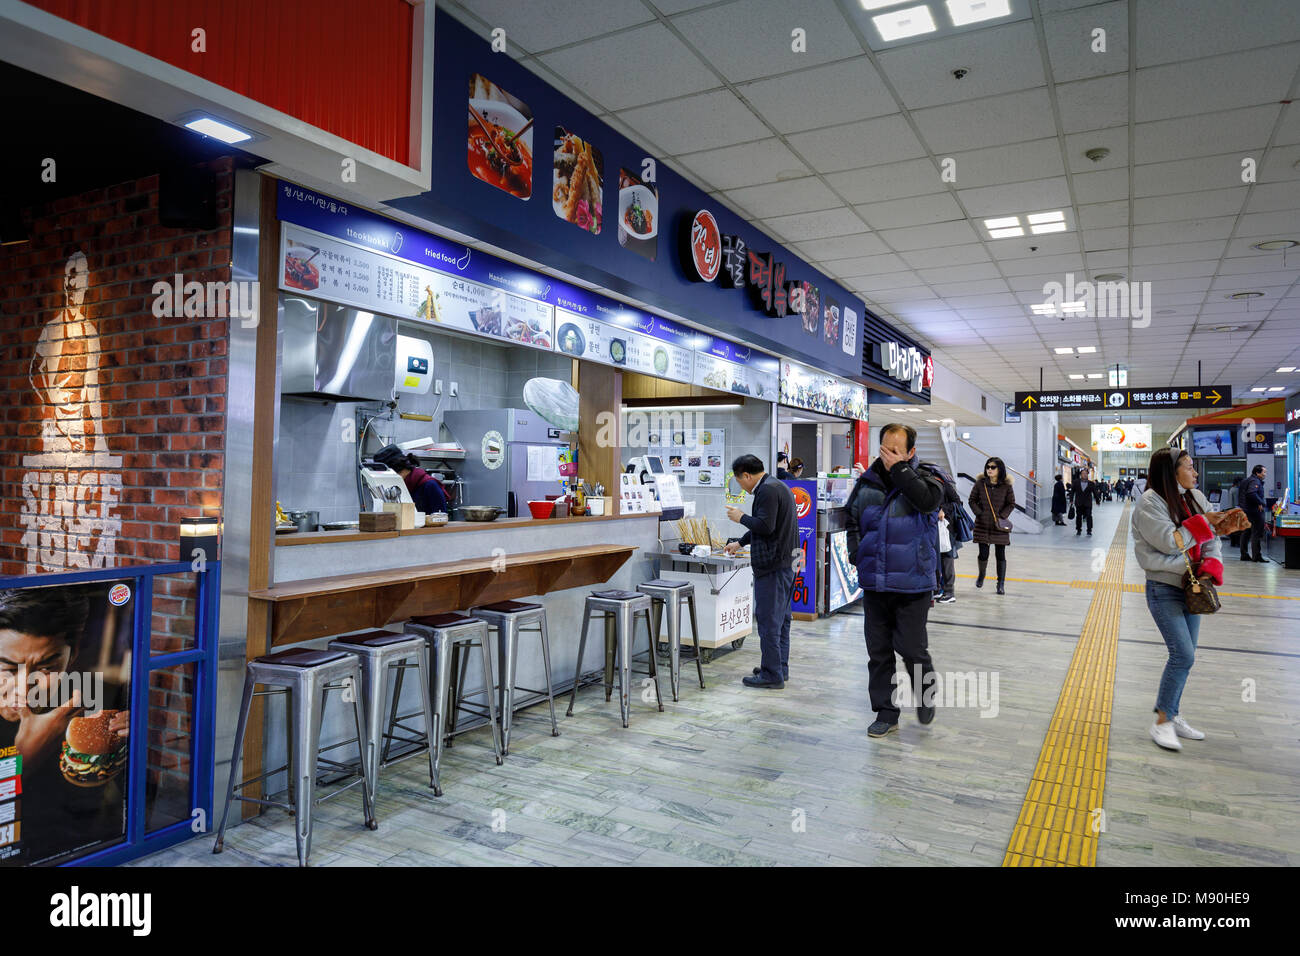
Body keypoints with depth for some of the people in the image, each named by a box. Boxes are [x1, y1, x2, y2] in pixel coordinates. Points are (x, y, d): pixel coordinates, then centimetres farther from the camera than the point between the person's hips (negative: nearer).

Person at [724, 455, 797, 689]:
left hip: (772, 565, -11)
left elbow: (765, 526, -23)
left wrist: (741, 517, -8)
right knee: (781, 618, 16)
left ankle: (771, 674, 0)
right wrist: (739, 543, 33)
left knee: (768, 620, -5)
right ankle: (780, 669, 25)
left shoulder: (767, 490, -15)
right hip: (787, 562, 11)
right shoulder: (778, 486, 19)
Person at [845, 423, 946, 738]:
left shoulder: (925, 477, -3)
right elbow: (851, 518, 18)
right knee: (878, 652, 10)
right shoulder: (868, 481, 6)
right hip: (874, 584, 4)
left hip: (912, 585, -3)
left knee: (913, 649, 1)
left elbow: (928, 499, -26)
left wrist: (899, 468, -19)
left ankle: (925, 696, 31)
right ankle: (886, 713, 23)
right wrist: (856, 550, 4)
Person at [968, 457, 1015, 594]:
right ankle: (981, 576, 33)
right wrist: (979, 513, -7)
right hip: (982, 525, 1)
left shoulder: (1006, 486, -2)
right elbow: (972, 500, 5)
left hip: (1000, 526, -1)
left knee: (1001, 555, 2)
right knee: (983, 554, 4)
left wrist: (1002, 516, -9)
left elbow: (1011, 504, 3)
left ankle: (1001, 584, 11)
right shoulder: (980, 483, 0)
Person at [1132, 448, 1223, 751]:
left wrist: (1212, 565, -14)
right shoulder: (1150, 502, -13)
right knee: (1183, 655, -12)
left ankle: (1171, 714, 25)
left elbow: (1211, 540, 4)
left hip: (1190, 589, 7)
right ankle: (1162, 722, 1)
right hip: (1164, 589, -7)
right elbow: (1169, 542, -21)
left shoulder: (1196, 498, 6)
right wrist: (1207, 522, -13)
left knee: (1183, 656, 11)